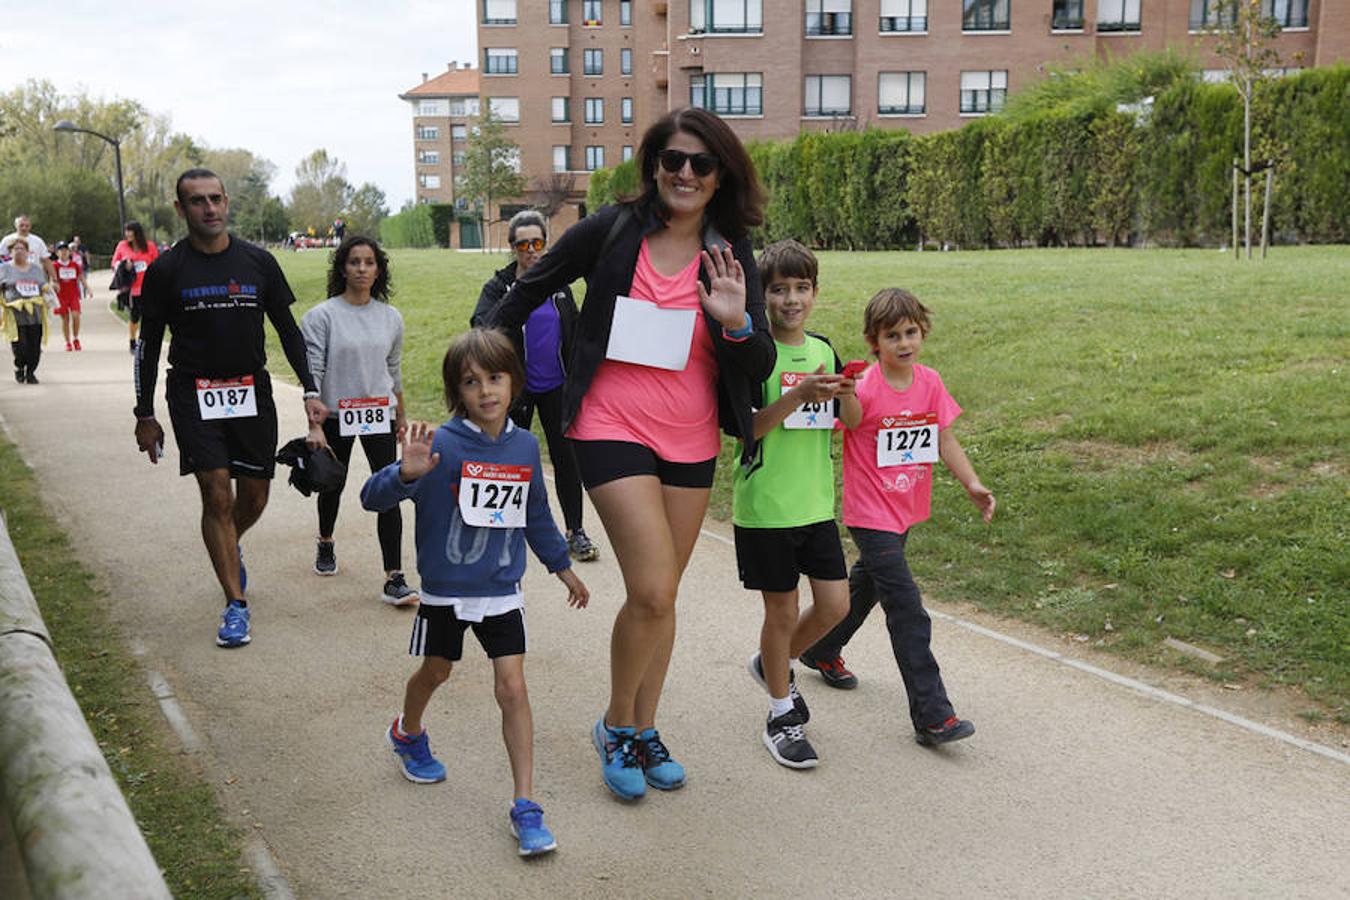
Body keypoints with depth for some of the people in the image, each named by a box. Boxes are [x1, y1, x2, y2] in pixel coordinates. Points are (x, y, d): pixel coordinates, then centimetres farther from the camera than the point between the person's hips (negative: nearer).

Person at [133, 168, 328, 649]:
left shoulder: (258, 262, 2)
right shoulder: (166, 270, -3)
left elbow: (288, 329, 9)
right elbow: (148, 345, 3)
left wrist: (310, 391, 1)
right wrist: (145, 415, 2)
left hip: (252, 392, 3)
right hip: (193, 394, -2)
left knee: (254, 498, 9)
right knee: (217, 496, -8)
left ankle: (229, 548, 44)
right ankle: (236, 605, 1)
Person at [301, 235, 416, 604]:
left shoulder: (391, 318, 4)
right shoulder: (322, 316, -8)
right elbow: (312, 373, -12)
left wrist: (400, 417, 22)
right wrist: (314, 426, -19)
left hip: (379, 415, 2)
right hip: (336, 415, -2)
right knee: (332, 485, 18)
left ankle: (394, 579, -9)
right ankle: (325, 544, 47)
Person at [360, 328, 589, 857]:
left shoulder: (525, 446, -4)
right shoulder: (442, 445, -19)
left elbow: (536, 513, 12)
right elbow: (373, 497, -24)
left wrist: (562, 566, 20)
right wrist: (406, 474, -45)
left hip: (502, 591, 2)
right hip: (445, 590, -2)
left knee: (512, 689, -4)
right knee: (436, 672, 20)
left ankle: (525, 807, 4)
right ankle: (408, 734, 53)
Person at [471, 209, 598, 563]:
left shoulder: (559, 284, 5)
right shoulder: (499, 286, -6)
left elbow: (574, 331, 12)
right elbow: (482, 325, -23)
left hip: (556, 386, 2)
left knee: (566, 457, 2)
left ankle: (575, 530, 10)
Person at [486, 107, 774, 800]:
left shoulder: (731, 258, 1)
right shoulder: (612, 231, -6)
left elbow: (759, 367, -1)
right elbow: (529, 290, 8)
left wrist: (736, 322, -21)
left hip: (691, 442, 4)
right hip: (613, 429, -4)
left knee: (662, 594, 13)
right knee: (653, 590, -14)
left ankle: (644, 730, 32)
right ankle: (616, 725, 12)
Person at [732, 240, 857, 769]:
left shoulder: (823, 350, 8)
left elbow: (852, 421, 9)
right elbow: (746, 428, -16)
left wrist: (846, 393, -12)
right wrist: (798, 396, -27)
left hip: (816, 502, 6)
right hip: (765, 507, -5)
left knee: (835, 605, 6)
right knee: (782, 609, 4)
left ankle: (773, 663, 32)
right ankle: (781, 714, 22)